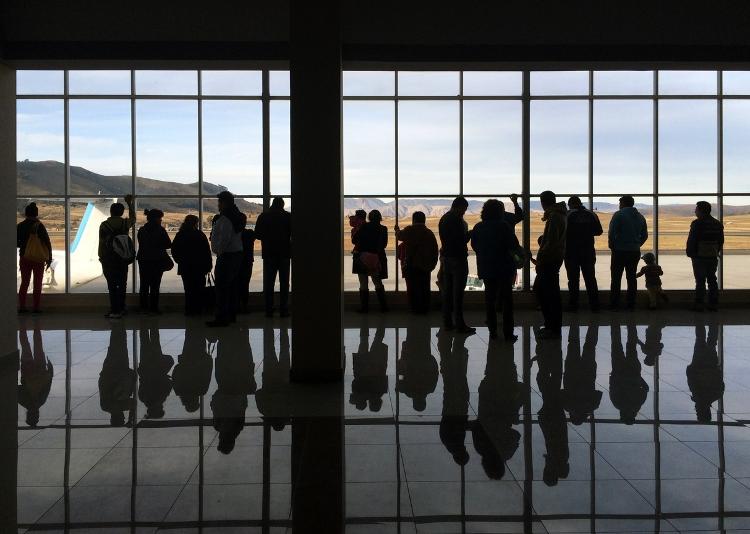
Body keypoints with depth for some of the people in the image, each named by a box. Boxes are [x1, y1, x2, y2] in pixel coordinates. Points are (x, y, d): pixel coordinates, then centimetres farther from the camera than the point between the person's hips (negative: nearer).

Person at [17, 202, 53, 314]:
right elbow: (48, 243, -10)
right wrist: (49, 258, -1)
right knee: (37, 284, 5)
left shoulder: (20, 226, -1)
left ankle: (22, 307, 10)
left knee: (24, 283, 12)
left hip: (24, 258, 3)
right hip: (39, 259, -3)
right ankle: (36, 307, 4)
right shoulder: (39, 226, -10)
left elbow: (16, 243, 4)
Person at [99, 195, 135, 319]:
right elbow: (133, 218, 24)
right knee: (122, 284, 11)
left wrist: (101, 258, 4)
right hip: (122, 259, 2)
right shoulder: (125, 223, 0)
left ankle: (115, 310, -2)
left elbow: (101, 243, -4)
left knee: (112, 285, 0)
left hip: (108, 260, -2)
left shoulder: (104, 225, -5)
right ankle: (120, 308, 15)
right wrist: (129, 204, 34)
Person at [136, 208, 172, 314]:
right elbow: (168, 244, -7)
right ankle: (153, 308, 1)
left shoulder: (141, 230, 4)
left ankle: (143, 307, 13)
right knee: (155, 286, 0)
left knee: (144, 284, 11)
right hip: (157, 261, -4)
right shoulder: (160, 230, -10)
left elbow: (141, 245, 8)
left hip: (143, 261, 4)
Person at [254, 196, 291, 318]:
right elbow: (293, 235, -4)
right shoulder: (288, 216, -4)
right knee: (284, 283, 5)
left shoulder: (263, 216, 0)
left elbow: (257, 235, 3)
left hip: (269, 253, 1)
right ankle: (283, 310, 2)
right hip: (284, 253, -1)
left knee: (268, 283, 6)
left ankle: (269, 310, 3)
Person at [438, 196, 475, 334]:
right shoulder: (457, 220, -15)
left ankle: (447, 322, 13)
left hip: (445, 258, 8)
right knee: (458, 293, -6)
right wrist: (469, 234, 1)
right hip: (458, 258, -8)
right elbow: (462, 240, -17)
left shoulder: (443, 219, 13)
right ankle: (460, 324, -5)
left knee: (447, 291, 10)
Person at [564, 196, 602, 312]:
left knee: (573, 279, 4)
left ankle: (573, 305, 5)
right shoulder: (591, 215, 3)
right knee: (590, 278, 10)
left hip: (572, 251, -3)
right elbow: (599, 231, 7)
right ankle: (594, 305, 11)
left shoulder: (568, 215, -8)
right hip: (588, 252, 3)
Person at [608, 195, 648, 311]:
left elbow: (612, 233, -14)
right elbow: (645, 235, 13)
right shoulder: (640, 217, 12)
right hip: (635, 252, 5)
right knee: (632, 278, 10)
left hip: (620, 251, -5)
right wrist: (636, 245, 17)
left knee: (616, 278, 0)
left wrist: (612, 246, -3)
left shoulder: (619, 214, -7)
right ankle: (631, 304, 11)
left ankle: (614, 304, 0)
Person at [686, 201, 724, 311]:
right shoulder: (717, 224, 9)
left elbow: (691, 241, -14)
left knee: (700, 281, -3)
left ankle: (699, 304, -1)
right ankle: (713, 304, 14)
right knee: (712, 280, 11)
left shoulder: (697, 224, -13)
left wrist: (689, 253, -3)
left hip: (699, 257, -6)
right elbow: (721, 241, 14)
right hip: (713, 257, 6)